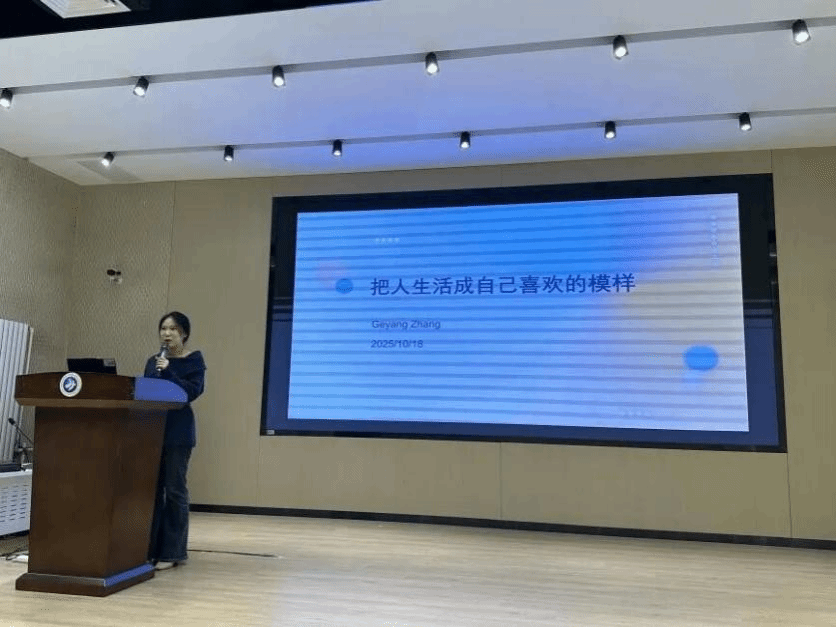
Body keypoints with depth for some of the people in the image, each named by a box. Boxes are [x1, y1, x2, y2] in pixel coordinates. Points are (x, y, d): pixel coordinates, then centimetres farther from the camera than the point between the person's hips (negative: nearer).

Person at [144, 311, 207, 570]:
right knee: (152, 489, 7)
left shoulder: (194, 359, -1)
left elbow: (193, 391, -14)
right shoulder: (153, 361, 13)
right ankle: (152, 549, 17)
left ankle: (172, 552, 8)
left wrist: (168, 371, -19)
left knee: (174, 490, -1)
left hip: (178, 431, -5)